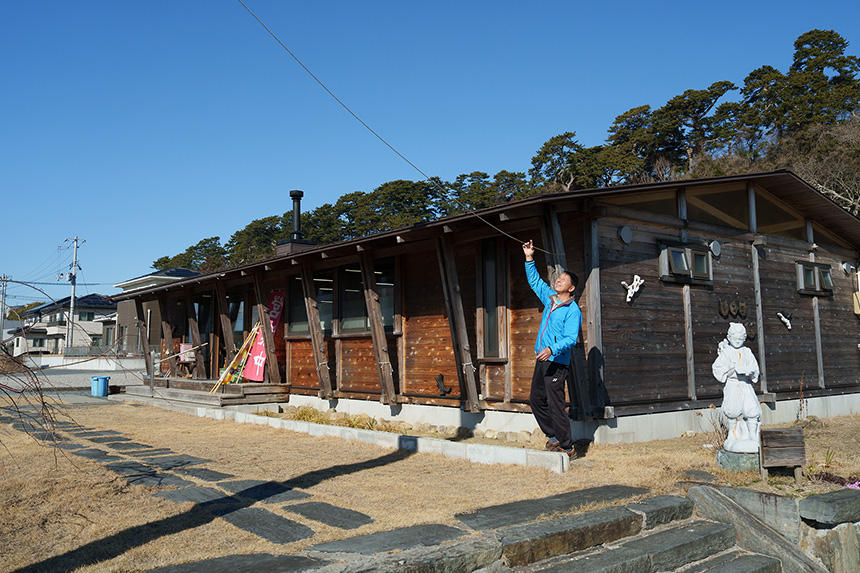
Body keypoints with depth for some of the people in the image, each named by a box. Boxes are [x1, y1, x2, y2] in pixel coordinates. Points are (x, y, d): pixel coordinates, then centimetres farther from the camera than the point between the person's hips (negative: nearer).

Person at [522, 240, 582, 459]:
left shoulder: (573, 311, -11)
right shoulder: (550, 298, 12)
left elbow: (570, 338, -20)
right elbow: (535, 281, 24)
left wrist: (552, 350, -35)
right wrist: (529, 258, 16)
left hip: (557, 363, -9)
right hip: (542, 359, 9)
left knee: (555, 404, -7)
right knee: (536, 399, 14)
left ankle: (567, 447, 3)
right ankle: (554, 436, 27)